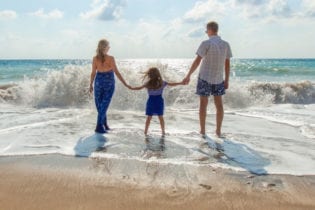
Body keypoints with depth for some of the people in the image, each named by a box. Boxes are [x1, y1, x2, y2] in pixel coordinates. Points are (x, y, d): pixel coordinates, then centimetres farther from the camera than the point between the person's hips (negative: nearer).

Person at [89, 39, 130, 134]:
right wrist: (125, 84, -10)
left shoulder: (95, 58, -6)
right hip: (109, 83, -3)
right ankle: (99, 127, 0)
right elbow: (116, 72, -15)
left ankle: (104, 124, 24)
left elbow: (93, 73, -2)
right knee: (104, 105, 2)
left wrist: (90, 85, 10)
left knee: (99, 104, 17)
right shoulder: (111, 58, -14)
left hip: (99, 82, 3)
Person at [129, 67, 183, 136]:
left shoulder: (148, 84, -8)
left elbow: (139, 88, -3)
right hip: (159, 101, 0)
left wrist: (131, 88, 10)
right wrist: (181, 83, 9)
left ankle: (145, 132, 8)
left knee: (148, 118, 6)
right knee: (160, 117, 8)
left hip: (151, 101, 0)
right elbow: (172, 84, 0)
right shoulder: (162, 83, -4)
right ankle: (163, 132, 13)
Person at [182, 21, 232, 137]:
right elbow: (227, 64, 3)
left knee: (203, 104, 5)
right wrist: (227, 80, 10)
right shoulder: (226, 44, 1)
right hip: (218, 79, 4)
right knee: (219, 104, 11)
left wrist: (188, 76, -10)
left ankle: (202, 130, 10)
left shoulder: (206, 44, -13)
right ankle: (218, 130, 15)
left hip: (205, 78, -3)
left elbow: (197, 61, -15)